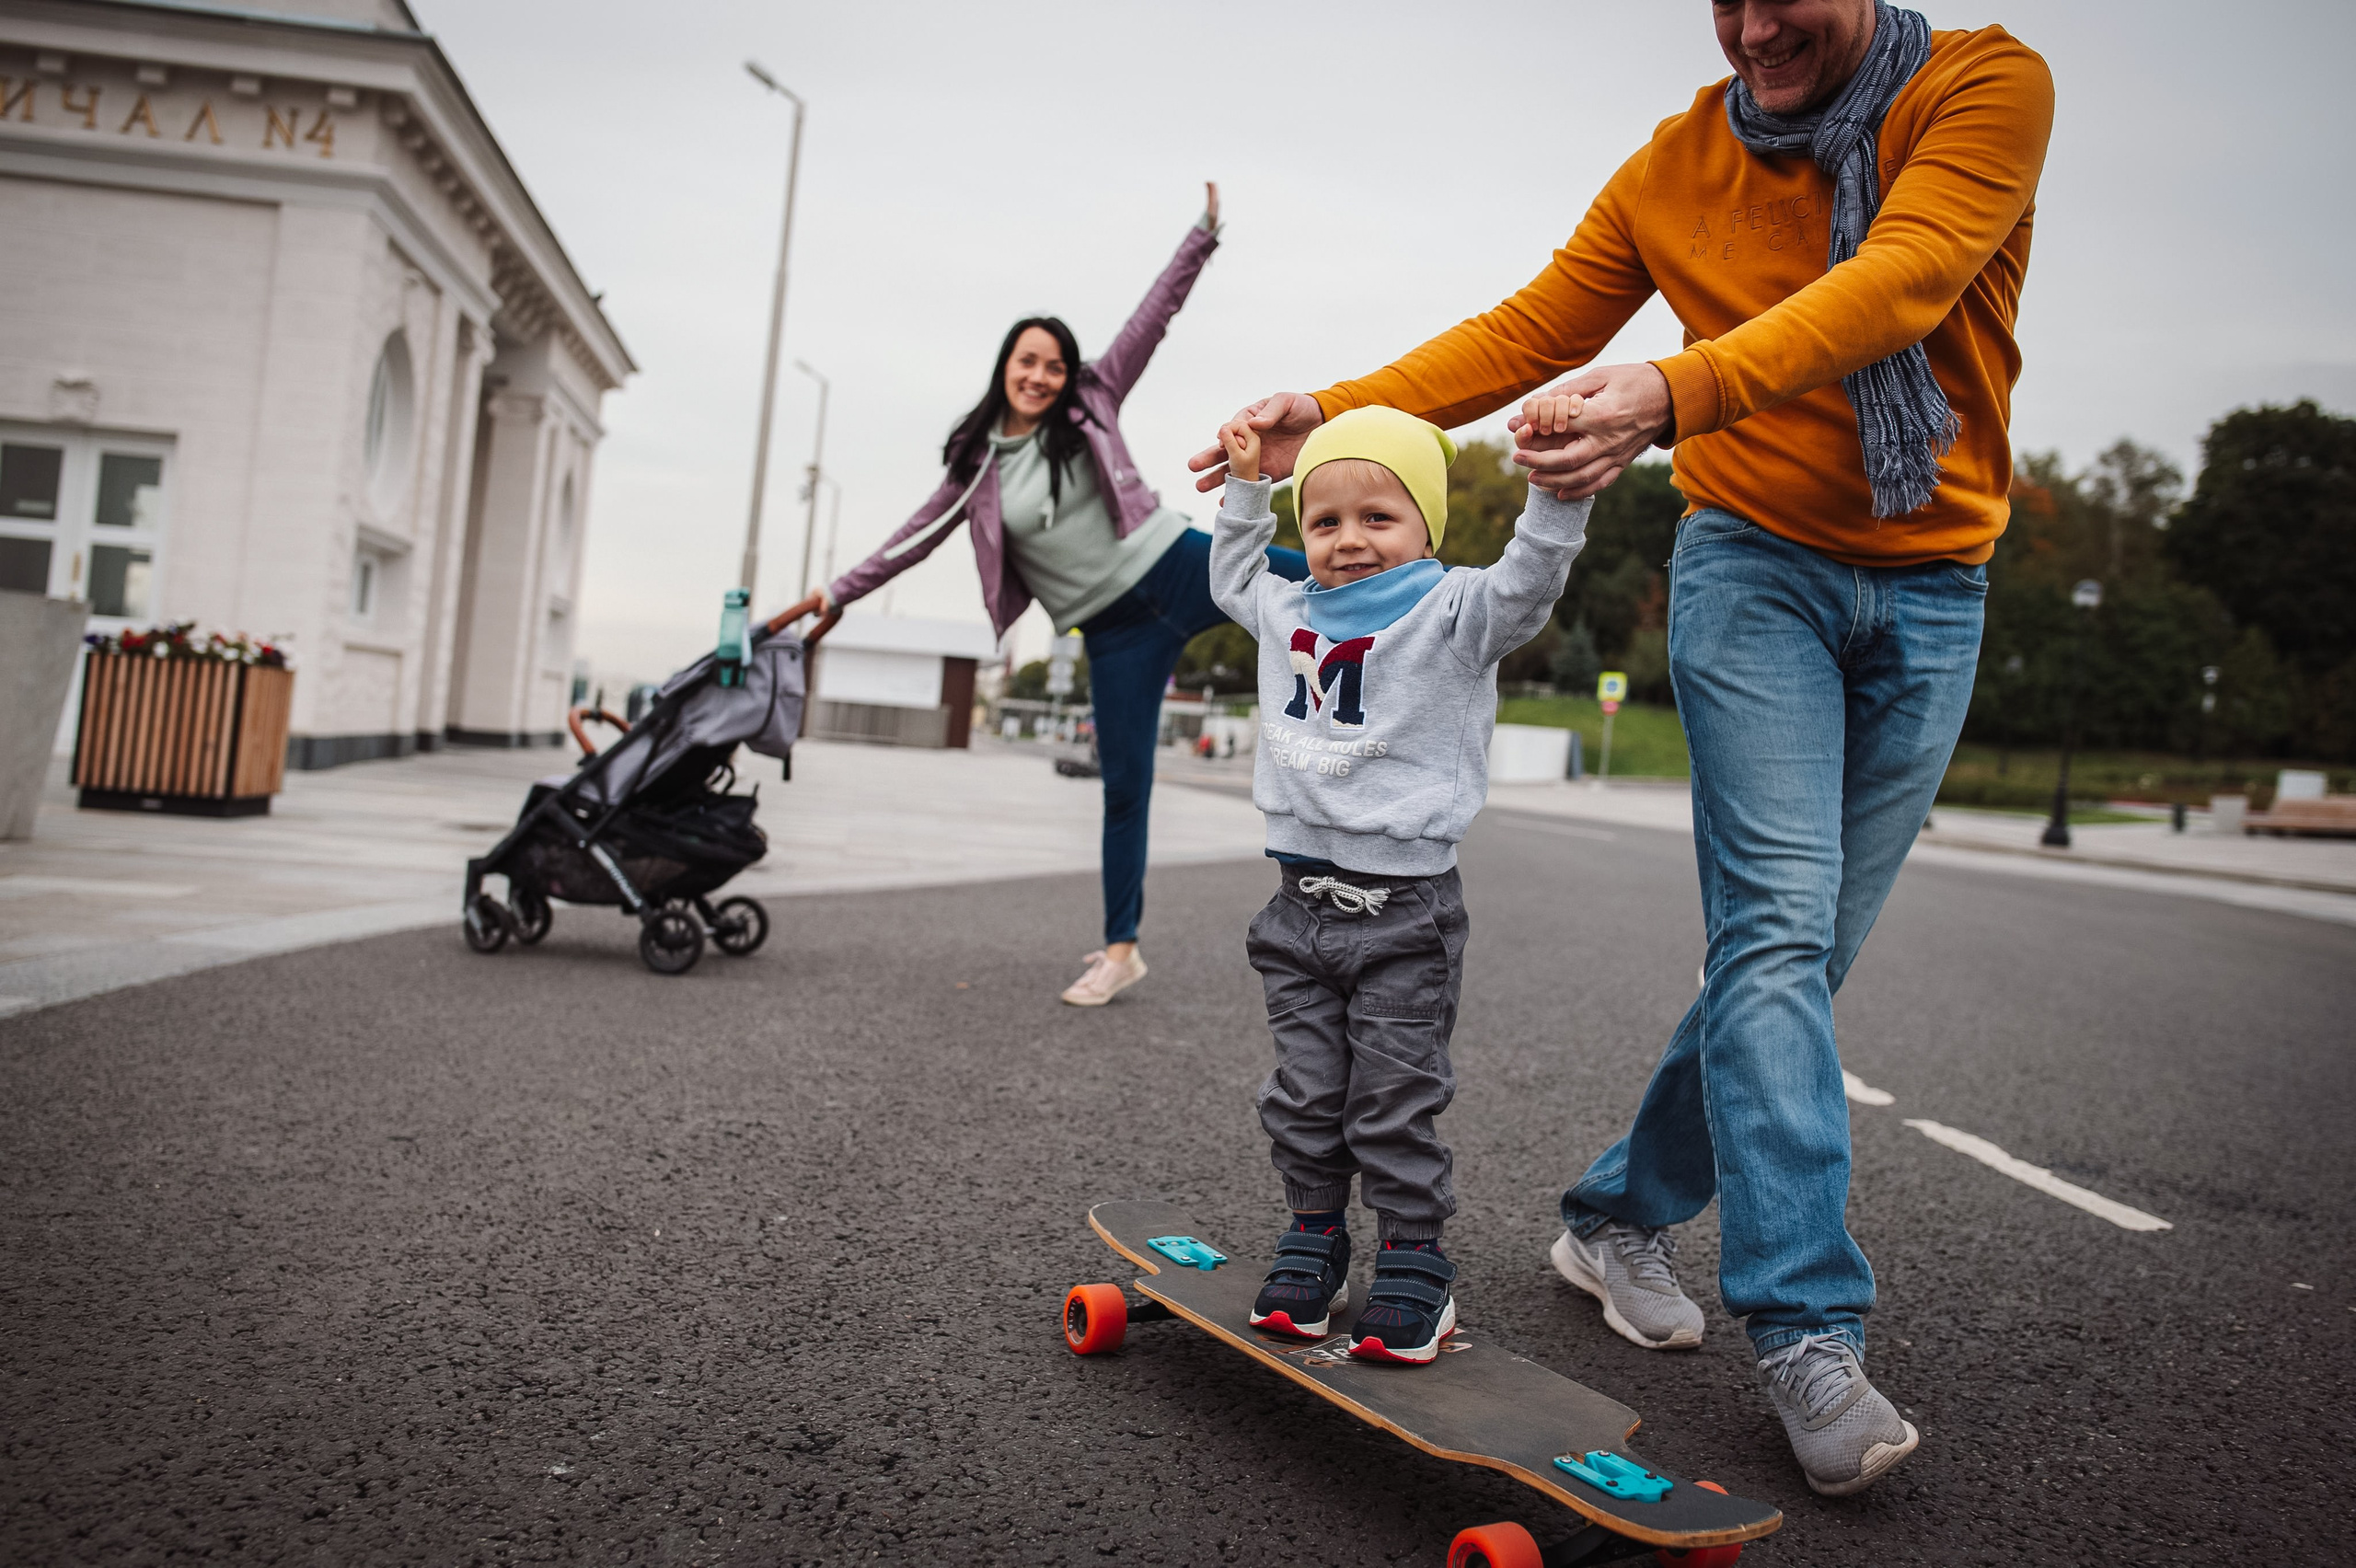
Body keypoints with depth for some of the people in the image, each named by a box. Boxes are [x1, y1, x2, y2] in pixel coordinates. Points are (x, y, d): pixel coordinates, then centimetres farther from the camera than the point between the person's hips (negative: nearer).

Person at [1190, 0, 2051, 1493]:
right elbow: (1529, 332, 9)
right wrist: (1337, 411, 0)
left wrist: (1677, 390, -38)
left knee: (1804, 951, 2)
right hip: (1756, 564, -1)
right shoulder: (1673, 167, 4)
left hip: (1932, 593, 1)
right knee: (1777, 924, -16)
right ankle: (1810, 1329, -14)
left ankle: (1622, 1218, 17)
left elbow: (1898, 285, -22)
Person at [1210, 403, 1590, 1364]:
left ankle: (1415, 1267, 15)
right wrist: (1246, 487, 27)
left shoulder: (1451, 615, -5)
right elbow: (1233, 578, 32)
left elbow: (1527, 584, -22)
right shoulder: (1287, 611, 13)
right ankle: (1313, 1245, 25)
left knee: (1395, 1106, 1)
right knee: (1305, 1097, 11)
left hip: (1404, 914, -5)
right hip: (1301, 903, 5)